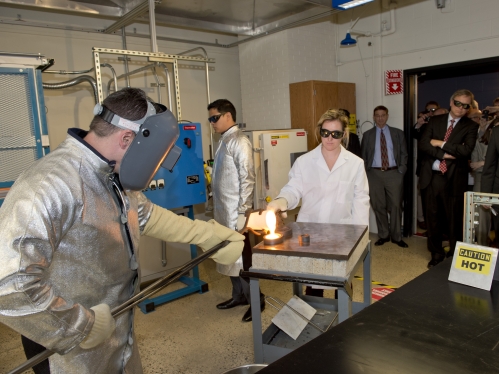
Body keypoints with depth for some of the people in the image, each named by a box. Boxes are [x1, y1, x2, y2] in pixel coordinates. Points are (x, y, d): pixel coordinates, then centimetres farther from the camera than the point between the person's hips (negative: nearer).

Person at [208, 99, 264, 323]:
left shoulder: (239, 141, -14)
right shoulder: (223, 141, 13)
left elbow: (247, 179, -19)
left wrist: (242, 212, -20)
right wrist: (216, 206, 16)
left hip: (235, 211, -9)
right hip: (223, 210, 9)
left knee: (240, 255, 0)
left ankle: (256, 299, 15)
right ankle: (239, 295, 30)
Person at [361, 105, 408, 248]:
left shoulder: (398, 133, 9)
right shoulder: (367, 135, 8)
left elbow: (404, 153, 8)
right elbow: (363, 156, 8)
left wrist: (401, 170, -3)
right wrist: (366, 172, -1)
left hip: (393, 173, 0)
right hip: (374, 174, 0)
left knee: (395, 205, 3)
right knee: (379, 206, 6)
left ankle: (396, 236, 16)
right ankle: (383, 235, 20)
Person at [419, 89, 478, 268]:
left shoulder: (470, 126, 2)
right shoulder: (435, 120, 9)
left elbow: (466, 150, -14)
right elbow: (423, 144, -2)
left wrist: (441, 144, -10)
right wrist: (443, 154, -14)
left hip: (454, 179, -2)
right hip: (432, 176, 2)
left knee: (455, 219, 6)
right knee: (433, 218, 10)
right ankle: (436, 253, 24)